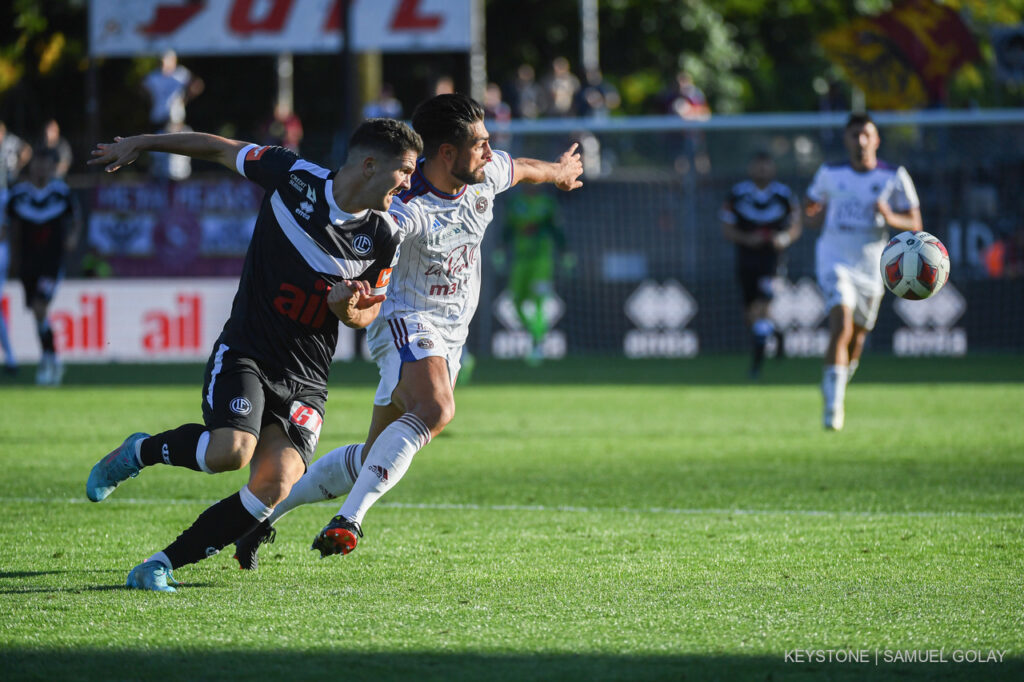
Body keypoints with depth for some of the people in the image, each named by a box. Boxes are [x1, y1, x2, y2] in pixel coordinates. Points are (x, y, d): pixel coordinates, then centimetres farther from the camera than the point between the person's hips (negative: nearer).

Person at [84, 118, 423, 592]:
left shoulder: (384, 236, 0)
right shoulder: (295, 177, -9)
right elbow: (221, 149, 6)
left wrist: (345, 308, -12)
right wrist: (141, 144, 13)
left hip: (305, 381, 3)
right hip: (246, 353, -3)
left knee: (275, 485, -20)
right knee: (231, 451, -29)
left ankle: (160, 566, -8)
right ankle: (138, 452, 2)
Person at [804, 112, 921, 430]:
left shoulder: (894, 177, -2)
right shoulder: (829, 174, 2)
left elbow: (915, 224, -1)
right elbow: (809, 207, 19)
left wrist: (890, 218, -22)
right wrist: (815, 217, -5)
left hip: (870, 267, 2)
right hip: (835, 260, -2)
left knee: (856, 339, 11)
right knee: (841, 325, -23)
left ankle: (835, 396, 39)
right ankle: (834, 405, -24)